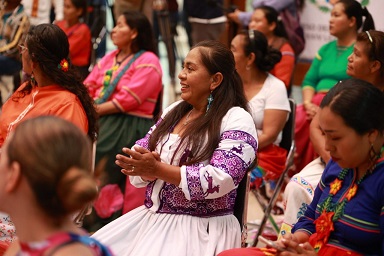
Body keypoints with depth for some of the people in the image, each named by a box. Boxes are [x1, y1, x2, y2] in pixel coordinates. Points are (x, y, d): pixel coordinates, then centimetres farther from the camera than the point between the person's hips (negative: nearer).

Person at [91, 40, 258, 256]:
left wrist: (158, 169, -20)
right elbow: (141, 157, 11)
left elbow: (221, 180, -20)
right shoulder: (174, 111, 14)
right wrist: (148, 170, -14)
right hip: (151, 218, 7)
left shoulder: (237, 120, -8)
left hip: (202, 228, -6)